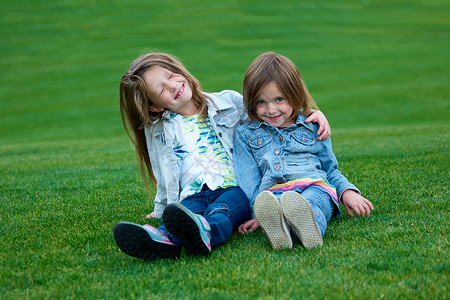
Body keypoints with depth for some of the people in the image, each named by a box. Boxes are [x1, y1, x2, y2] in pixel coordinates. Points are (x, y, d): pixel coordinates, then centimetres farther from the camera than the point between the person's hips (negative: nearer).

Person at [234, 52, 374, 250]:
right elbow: (248, 183, 11)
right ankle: (275, 225, -68)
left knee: (311, 200, -38)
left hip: (315, 187, 0)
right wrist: (258, 212, -8)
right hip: (273, 192, 0)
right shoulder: (246, 135, 20)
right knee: (267, 201, -38)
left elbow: (331, 171, 27)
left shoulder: (313, 128, 22)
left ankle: (307, 222, -68)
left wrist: (347, 191, 5)